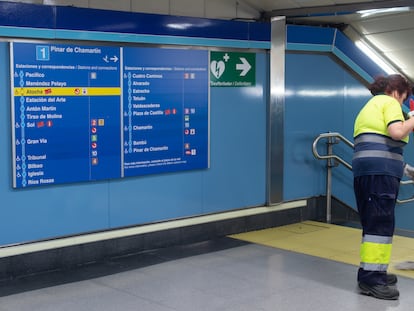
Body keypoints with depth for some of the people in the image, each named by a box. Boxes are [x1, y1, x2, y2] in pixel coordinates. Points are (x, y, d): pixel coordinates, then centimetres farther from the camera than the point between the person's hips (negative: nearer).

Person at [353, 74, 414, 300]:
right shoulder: (389, 102, 2)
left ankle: (369, 272, 16)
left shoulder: (369, 107, 29)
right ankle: (371, 278, -14)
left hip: (364, 171, 10)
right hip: (380, 171, -9)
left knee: (373, 223, 13)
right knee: (381, 223, -11)